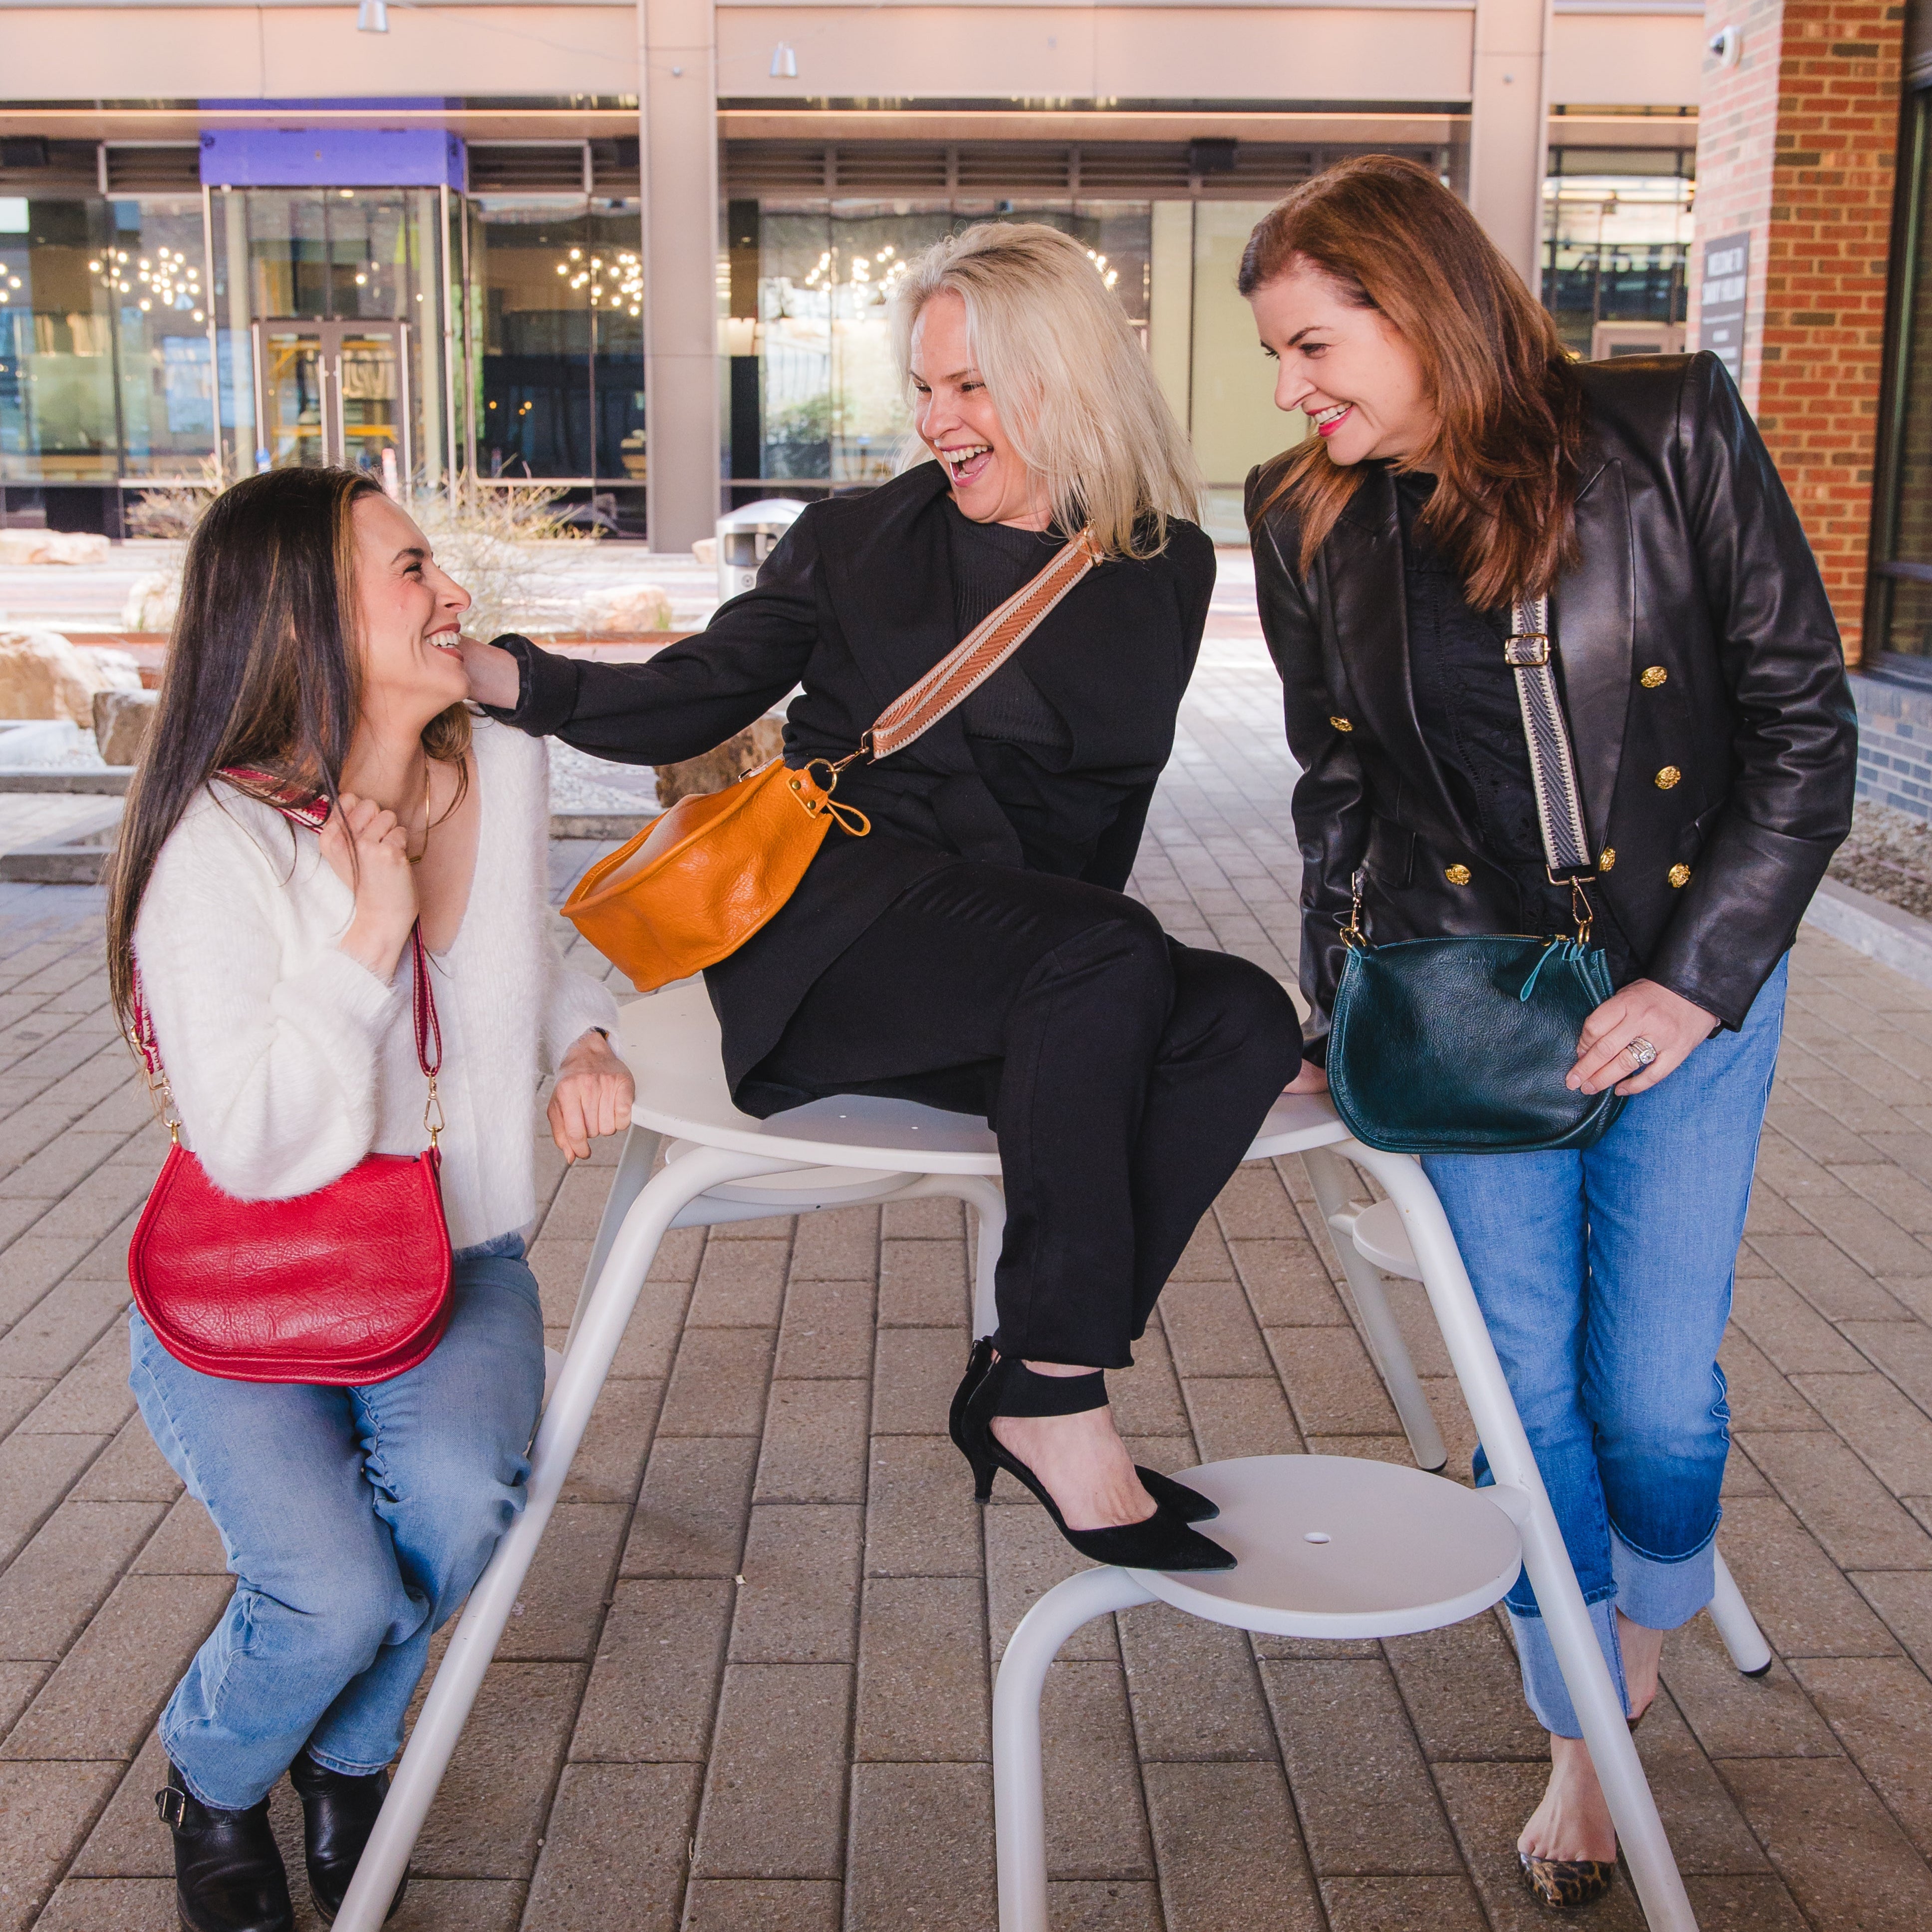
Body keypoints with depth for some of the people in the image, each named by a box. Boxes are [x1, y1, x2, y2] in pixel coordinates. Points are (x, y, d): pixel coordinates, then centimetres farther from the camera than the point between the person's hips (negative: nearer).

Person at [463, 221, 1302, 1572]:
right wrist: (500, 675, -10)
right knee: (1109, 960, -32)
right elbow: (695, 700, 5)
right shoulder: (860, 540, 11)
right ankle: (1061, 1404, -28)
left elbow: (1111, 786, 12)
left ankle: (1028, 1383, -22)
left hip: (1037, 959, 3)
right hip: (833, 916, -3)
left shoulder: (1164, 569, 14)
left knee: (1245, 1021, -26)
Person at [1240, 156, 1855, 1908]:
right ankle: (1585, 1740, 27)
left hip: (1685, 985, -2)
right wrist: (1335, 1003, 6)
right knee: (1528, 1380, 5)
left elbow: (1803, 722, -6)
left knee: (1658, 1383, 2)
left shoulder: (1670, 435, -8)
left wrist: (1699, 978, -13)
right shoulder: (1310, 522, 1)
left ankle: (1656, 1616, 37)